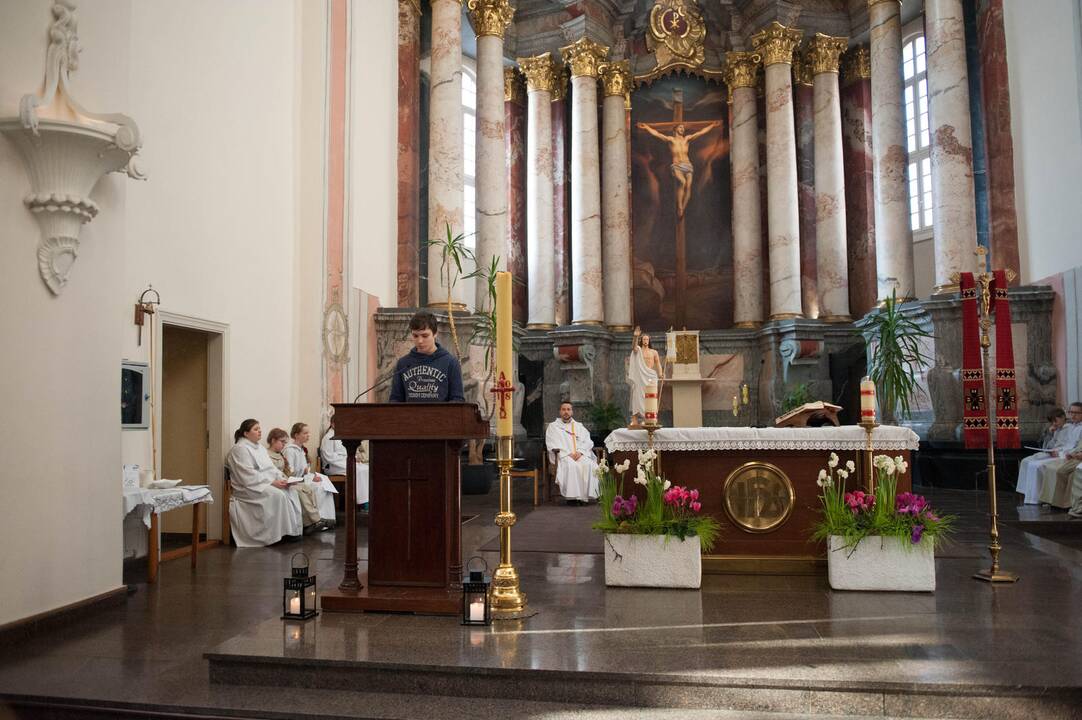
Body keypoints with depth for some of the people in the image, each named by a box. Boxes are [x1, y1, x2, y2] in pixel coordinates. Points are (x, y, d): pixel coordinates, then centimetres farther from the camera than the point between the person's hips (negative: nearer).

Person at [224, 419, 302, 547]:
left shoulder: (260, 448, 18)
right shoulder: (240, 449, -10)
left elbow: (271, 468, 16)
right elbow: (249, 476, -18)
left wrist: (282, 478, -4)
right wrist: (272, 482, -22)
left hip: (266, 484, 8)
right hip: (247, 487, -8)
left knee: (291, 492, -17)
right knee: (278, 495, -30)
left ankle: (293, 529, -17)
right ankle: (282, 532, -23)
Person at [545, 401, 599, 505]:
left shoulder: (579, 426, 25)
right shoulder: (553, 426, 16)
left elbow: (588, 442, 13)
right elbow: (552, 445, 1)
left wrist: (580, 452, -9)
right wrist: (568, 453, -12)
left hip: (580, 454, 3)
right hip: (563, 455, -3)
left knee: (588, 465, -30)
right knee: (571, 465, -36)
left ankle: (584, 495, -28)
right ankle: (572, 496, -33)